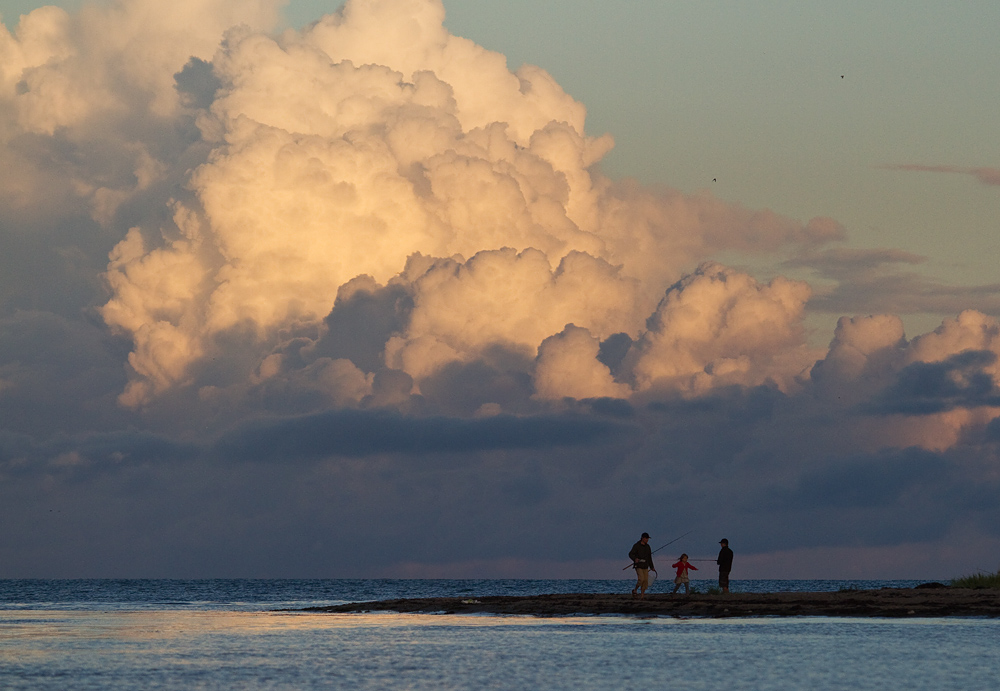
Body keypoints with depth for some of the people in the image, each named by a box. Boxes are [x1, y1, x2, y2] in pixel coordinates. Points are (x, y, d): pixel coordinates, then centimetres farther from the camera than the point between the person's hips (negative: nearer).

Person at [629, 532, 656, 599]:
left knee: (645, 581, -5)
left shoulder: (647, 546, 10)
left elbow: (649, 557, 16)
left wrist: (652, 567, 15)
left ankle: (642, 595, 1)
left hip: (645, 566, 5)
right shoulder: (636, 546, -8)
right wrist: (635, 559, -34)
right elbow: (630, 554, -13)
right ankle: (635, 590, 5)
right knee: (641, 579, -20)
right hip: (638, 566, -5)